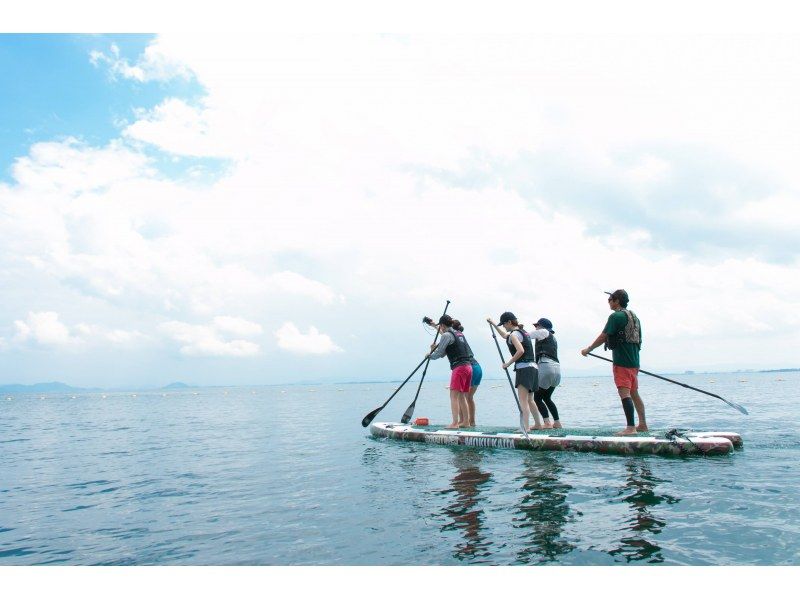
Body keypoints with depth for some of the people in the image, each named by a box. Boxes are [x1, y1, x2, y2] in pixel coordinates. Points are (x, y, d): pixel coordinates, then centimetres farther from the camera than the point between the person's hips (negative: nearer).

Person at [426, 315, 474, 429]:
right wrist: (436, 348, 28)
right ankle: (465, 422, 15)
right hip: (468, 366, 9)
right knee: (461, 396, 14)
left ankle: (455, 423, -15)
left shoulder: (446, 335, -5)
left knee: (454, 395, -9)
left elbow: (439, 354, -6)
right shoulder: (460, 334, 21)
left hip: (459, 367, -9)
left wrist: (429, 355, 12)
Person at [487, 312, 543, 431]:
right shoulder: (523, 332, 19)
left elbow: (520, 351, -24)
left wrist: (508, 363, -16)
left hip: (524, 368, -10)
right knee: (529, 400, 19)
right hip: (532, 367, 10)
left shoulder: (514, 334, -9)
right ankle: (538, 424, 27)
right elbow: (505, 335, 38)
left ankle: (526, 427, -16)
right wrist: (493, 324, 39)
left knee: (523, 400, -11)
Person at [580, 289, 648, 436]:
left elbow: (603, 337, -9)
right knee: (634, 393, 16)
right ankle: (643, 425, 22)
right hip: (634, 361, 9)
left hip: (622, 362, -9)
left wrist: (588, 349, 2)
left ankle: (630, 428, -16)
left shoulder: (616, 316, -11)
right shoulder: (634, 316, 17)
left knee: (624, 393, -12)